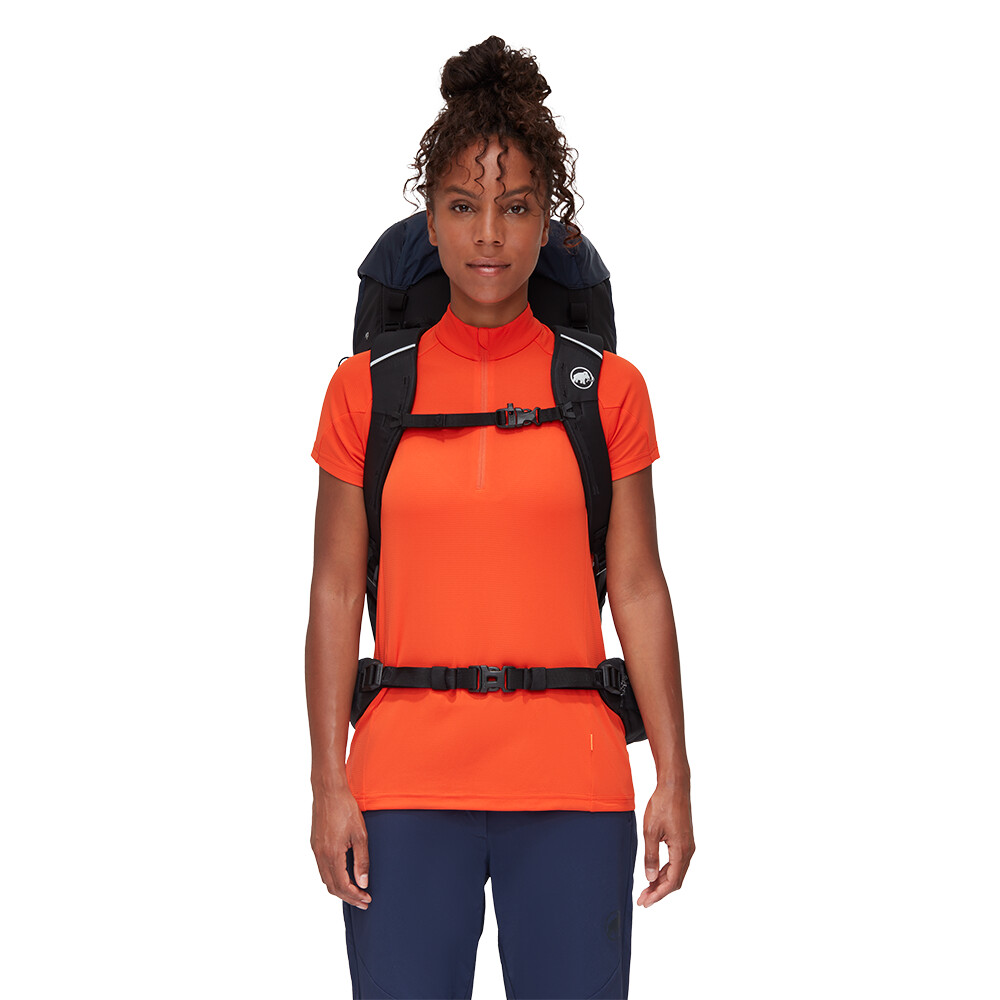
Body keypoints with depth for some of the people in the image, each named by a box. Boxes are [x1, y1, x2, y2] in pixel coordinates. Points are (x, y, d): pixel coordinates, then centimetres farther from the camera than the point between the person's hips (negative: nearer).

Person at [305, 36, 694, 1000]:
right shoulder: (366, 388, 5)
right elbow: (335, 590, 5)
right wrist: (329, 783, -1)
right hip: (406, 787, 0)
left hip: (572, 789, 0)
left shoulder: (606, 389, 5)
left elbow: (638, 588, 6)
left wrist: (674, 777, 1)